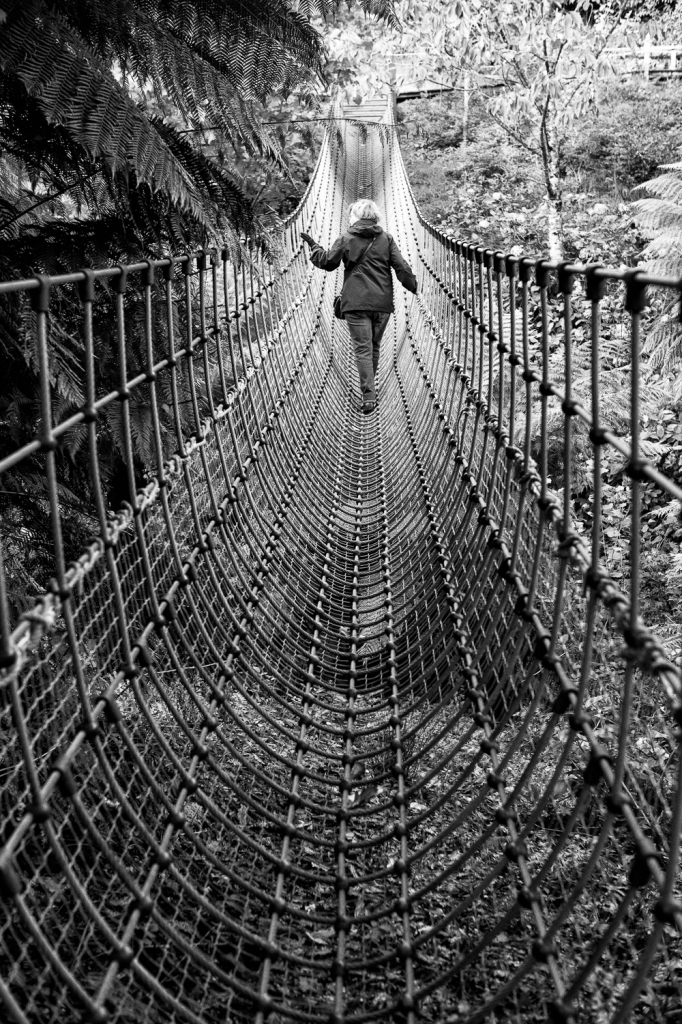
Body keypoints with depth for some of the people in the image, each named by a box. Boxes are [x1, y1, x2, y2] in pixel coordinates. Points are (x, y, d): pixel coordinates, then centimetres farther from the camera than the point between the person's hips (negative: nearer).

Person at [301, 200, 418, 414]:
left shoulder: (346, 239, 0)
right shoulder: (386, 239, 6)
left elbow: (327, 262, 6)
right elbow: (401, 266, 2)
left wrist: (313, 245, 21)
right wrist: (413, 286, 14)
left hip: (356, 303, -3)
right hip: (382, 303, 3)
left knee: (363, 348, -5)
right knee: (374, 346, 16)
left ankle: (369, 395, -15)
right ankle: (369, 387, 28)